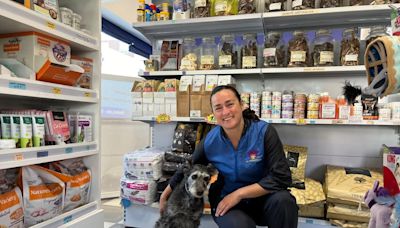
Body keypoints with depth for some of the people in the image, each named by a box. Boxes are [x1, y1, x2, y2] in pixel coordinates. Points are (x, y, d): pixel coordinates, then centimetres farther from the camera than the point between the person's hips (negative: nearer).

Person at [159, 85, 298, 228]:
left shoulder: (264, 131, -19)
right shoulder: (209, 141, -12)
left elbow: (281, 177, -20)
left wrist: (239, 194, -23)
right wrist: (165, 196, 14)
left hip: (262, 197, 0)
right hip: (226, 201, 0)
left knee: (282, 200, -32)